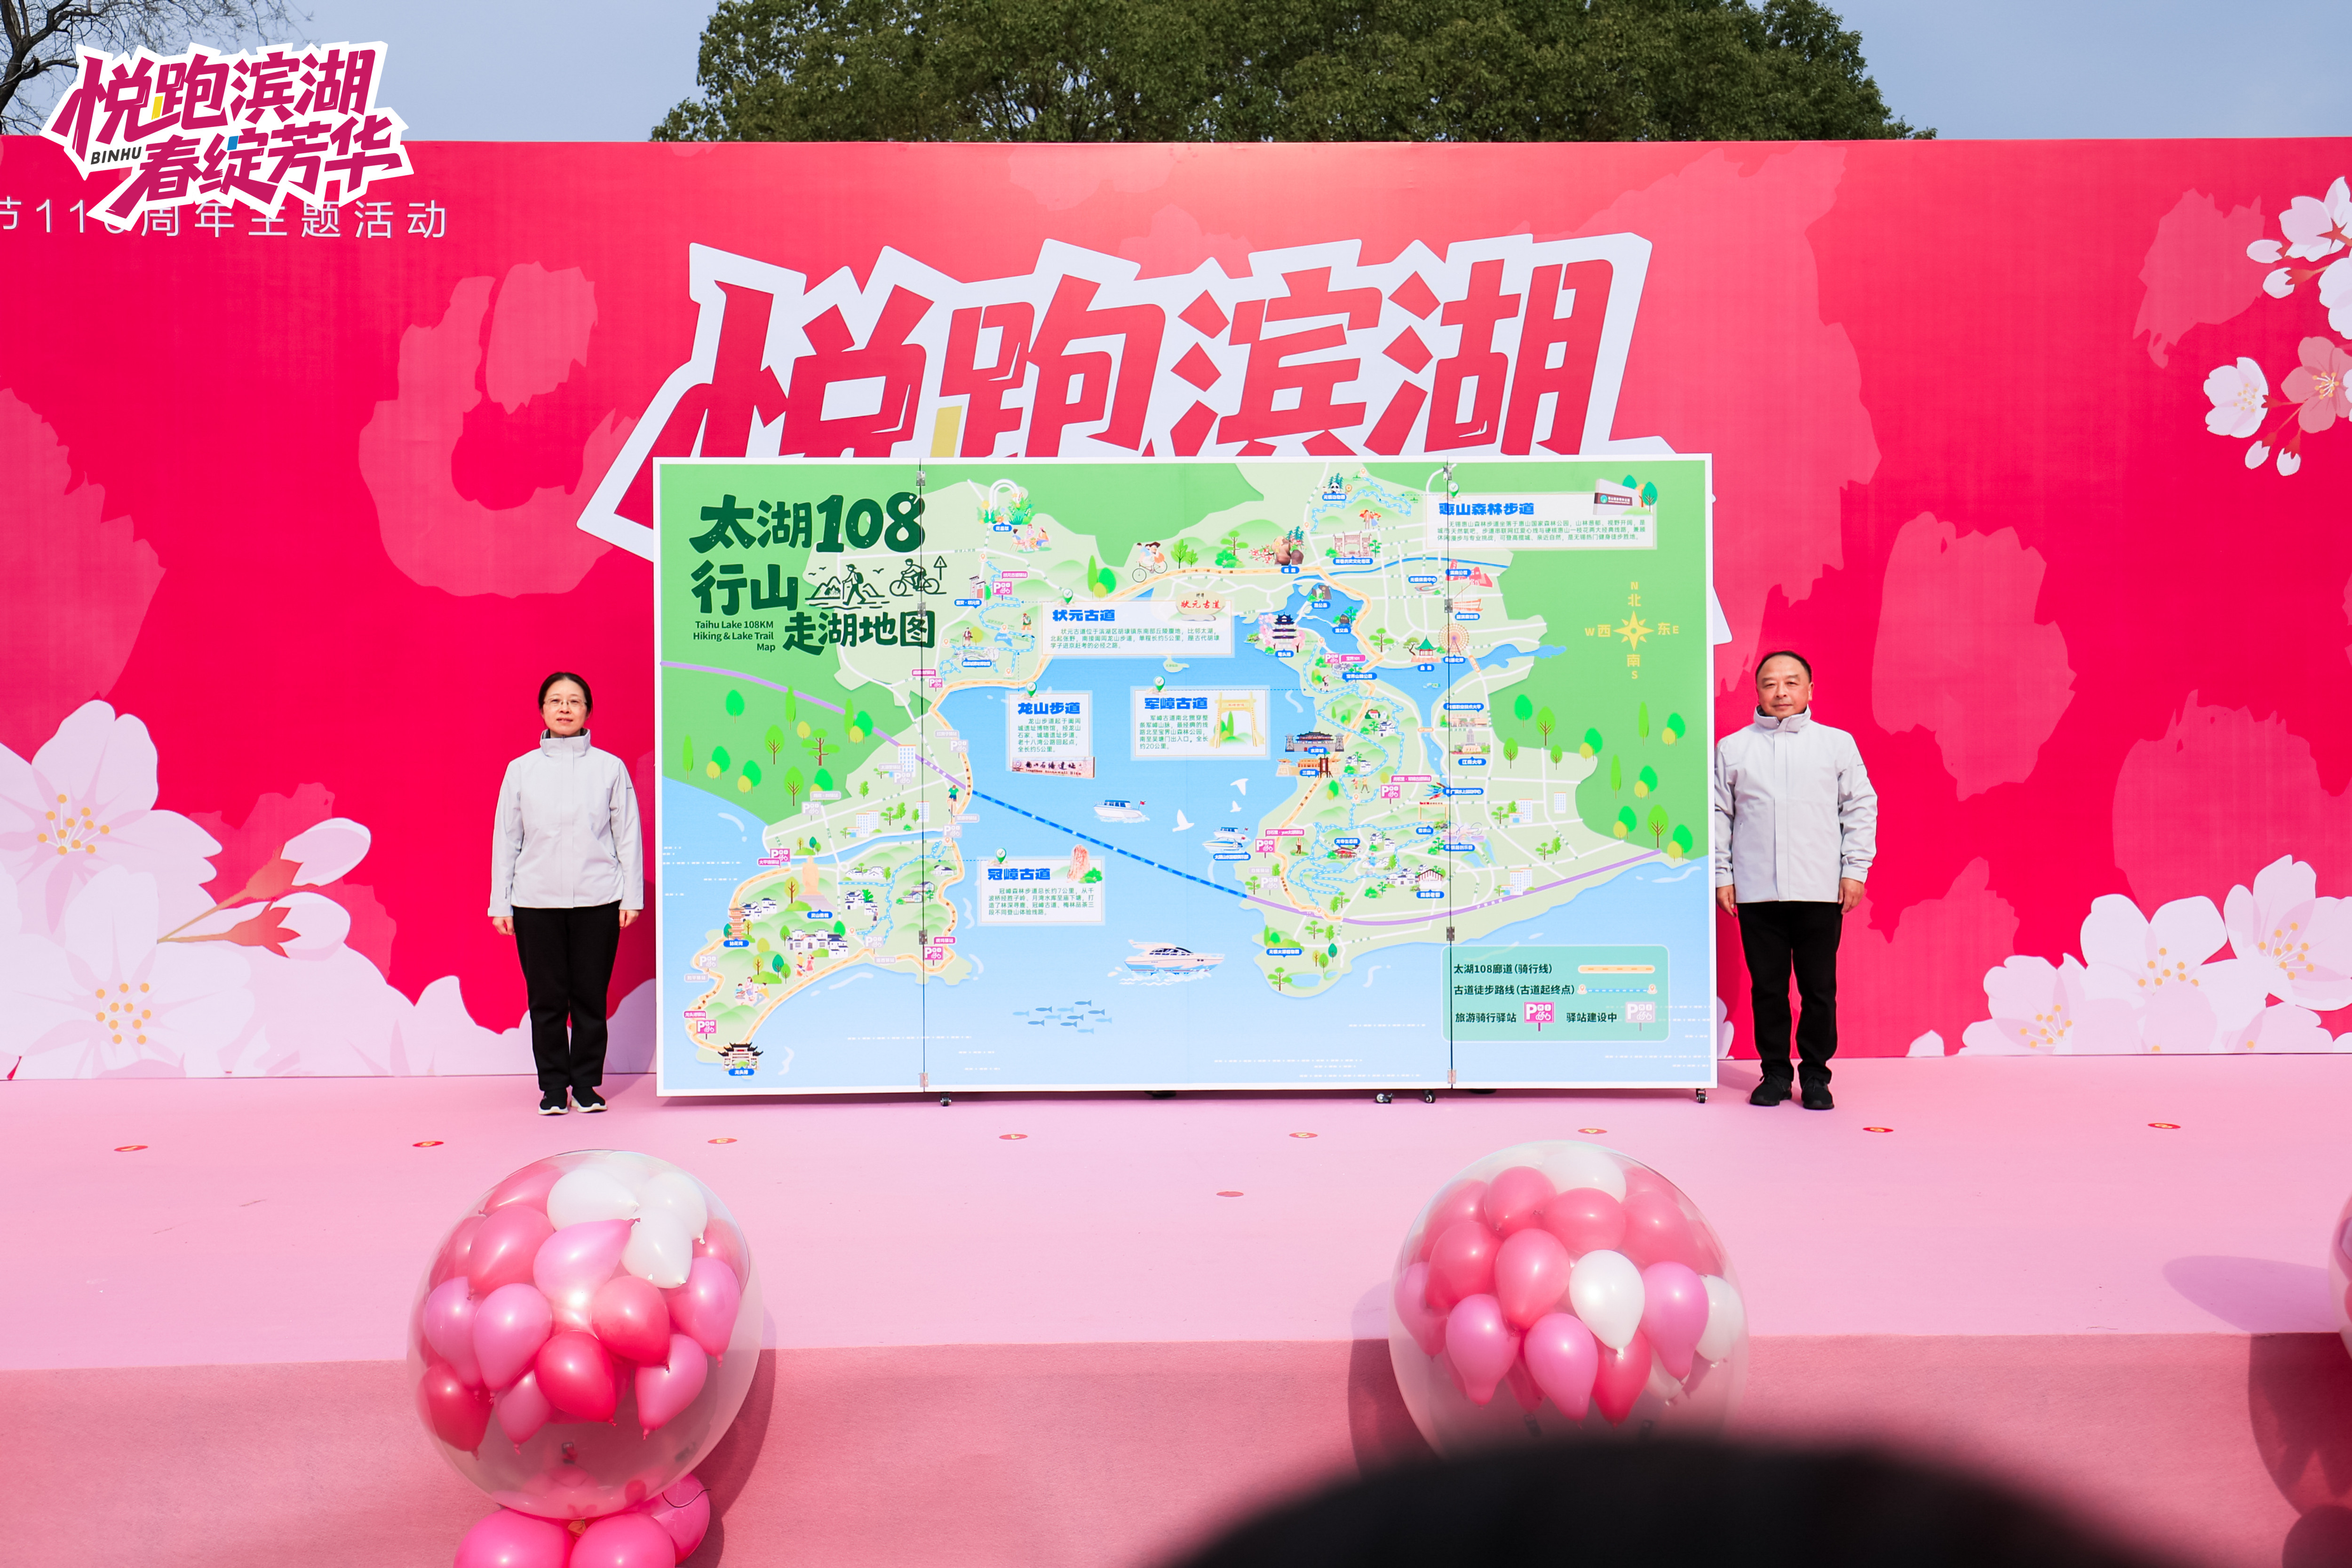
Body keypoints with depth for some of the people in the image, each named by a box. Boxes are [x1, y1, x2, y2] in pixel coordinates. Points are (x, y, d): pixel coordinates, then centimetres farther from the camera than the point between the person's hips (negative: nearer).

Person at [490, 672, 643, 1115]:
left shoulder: (610, 767, 3)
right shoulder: (521, 769, 6)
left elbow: (628, 835, 5)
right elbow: (506, 838, 8)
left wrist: (632, 896, 1)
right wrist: (500, 903, 5)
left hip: (597, 900, -1)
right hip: (536, 901, 1)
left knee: (591, 996, 4)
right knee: (547, 998, 4)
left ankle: (586, 1084, 17)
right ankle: (554, 1086, 16)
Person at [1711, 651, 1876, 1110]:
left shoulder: (1838, 744, 7)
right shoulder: (1732, 748, 8)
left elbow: (1861, 808, 8)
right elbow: (1719, 815, 10)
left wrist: (1855, 869, 1)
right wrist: (1721, 875, 5)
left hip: (1820, 891, 0)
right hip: (1756, 893, 1)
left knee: (1820, 989, 3)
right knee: (1767, 987, 6)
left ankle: (1815, 1074, 17)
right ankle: (1774, 1073, 19)